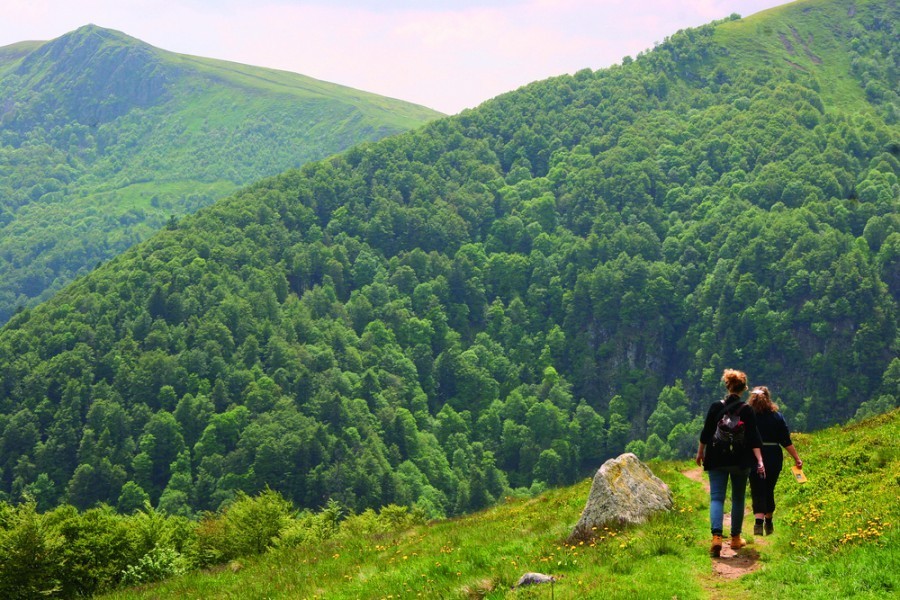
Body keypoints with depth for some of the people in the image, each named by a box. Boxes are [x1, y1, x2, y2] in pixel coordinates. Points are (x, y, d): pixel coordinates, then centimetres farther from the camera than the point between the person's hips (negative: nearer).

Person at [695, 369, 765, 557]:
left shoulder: (715, 407, -2)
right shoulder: (747, 410, -5)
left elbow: (706, 432, 4)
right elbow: (753, 438, -11)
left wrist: (700, 452, 18)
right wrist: (759, 461, -12)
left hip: (717, 460, 0)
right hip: (740, 461, 0)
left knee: (716, 497, -3)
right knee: (738, 498, 15)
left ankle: (716, 537, -23)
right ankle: (736, 538, 23)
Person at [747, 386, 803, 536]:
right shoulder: (777, 416, 2)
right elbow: (786, 441, -1)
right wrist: (797, 458, 4)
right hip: (774, 459, 2)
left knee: (757, 491, -3)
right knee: (769, 490, 17)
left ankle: (759, 521, -23)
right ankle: (768, 522, 30)